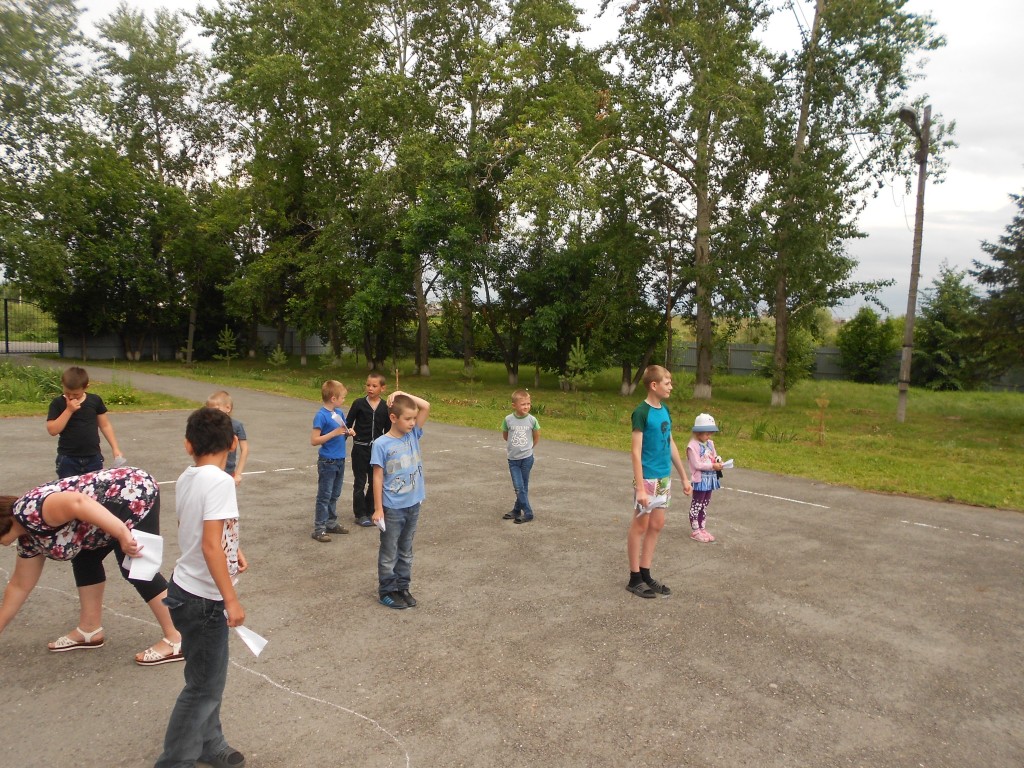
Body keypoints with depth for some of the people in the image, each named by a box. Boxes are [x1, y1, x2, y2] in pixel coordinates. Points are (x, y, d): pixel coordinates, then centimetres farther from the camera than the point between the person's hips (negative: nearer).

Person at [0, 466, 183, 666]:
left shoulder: (29, 510, -14)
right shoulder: (29, 536, 16)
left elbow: (78, 503, -31)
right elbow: (19, 585, 27)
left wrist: (123, 534, -35)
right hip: (122, 500, 10)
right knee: (85, 557, 16)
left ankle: (175, 640, -5)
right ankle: (90, 629, 26)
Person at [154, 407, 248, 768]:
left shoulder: (186, 479, 2)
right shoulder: (220, 481, -24)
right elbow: (210, 546, -28)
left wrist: (231, 548, 16)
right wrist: (232, 600, -24)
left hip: (187, 589, 8)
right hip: (203, 599, -8)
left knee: (208, 678, 22)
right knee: (205, 686, 7)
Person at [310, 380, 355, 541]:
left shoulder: (339, 413, 5)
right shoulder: (321, 416, -17)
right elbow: (314, 440, -19)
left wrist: (348, 432, -3)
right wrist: (334, 433, -23)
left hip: (340, 460, 7)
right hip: (327, 462, -7)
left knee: (334, 495, 17)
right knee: (324, 496, 0)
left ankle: (331, 523, 29)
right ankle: (319, 529, 7)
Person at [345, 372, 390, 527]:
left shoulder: (385, 407, -1)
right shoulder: (359, 404, -6)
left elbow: (388, 430, 7)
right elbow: (348, 424, 0)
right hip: (360, 448, -2)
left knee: (375, 482, 10)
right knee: (360, 482, 4)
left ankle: (370, 511, 24)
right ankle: (360, 514, 13)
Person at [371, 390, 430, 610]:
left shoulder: (413, 434, 0)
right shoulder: (381, 444, -15)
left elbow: (426, 407, -4)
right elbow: (378, 478, -12)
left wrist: (403, 395, -9)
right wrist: (378, 509, -11)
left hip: (413, 505, 5)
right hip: (392, 508, -5)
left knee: (406, 551, 18)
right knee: (389, 554, 10)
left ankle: (402, 587, 31)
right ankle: (386, 591, 23)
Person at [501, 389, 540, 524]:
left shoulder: (532, 420, -9)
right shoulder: (508, 419, -10)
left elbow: (537, 436, 7)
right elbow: (504, 435, 8)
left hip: (527, 458, 0)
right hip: (513, 459, 0)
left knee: (523, 486, 9)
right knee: (518, 487, -3)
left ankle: (517, 510, 20)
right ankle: (527, 513, 7)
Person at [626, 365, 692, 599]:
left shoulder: (664, 410, 7)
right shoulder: (641, 412, -15)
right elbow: (636, 452, -17)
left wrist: (684, 476, 16)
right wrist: (640, 487, -21)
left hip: (664, 478, 7)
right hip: (648, 479, -7)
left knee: (656, 525, 13)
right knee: (640, 526, 3)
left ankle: (645, 574, 24)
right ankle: (635, 578, 14)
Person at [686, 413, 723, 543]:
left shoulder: (710, 443, 8)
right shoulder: (693, 445, -16)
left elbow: (715, 456, 18)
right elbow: (697, 464, -20)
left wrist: (719, 461, -4)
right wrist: (713, 466, -21)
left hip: (710, 479, 8)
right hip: (700, 480, -8)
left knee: (705, 505, 15)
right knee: (697, 505, 2)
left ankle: (701, 528, 26)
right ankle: (695, 531, 10)